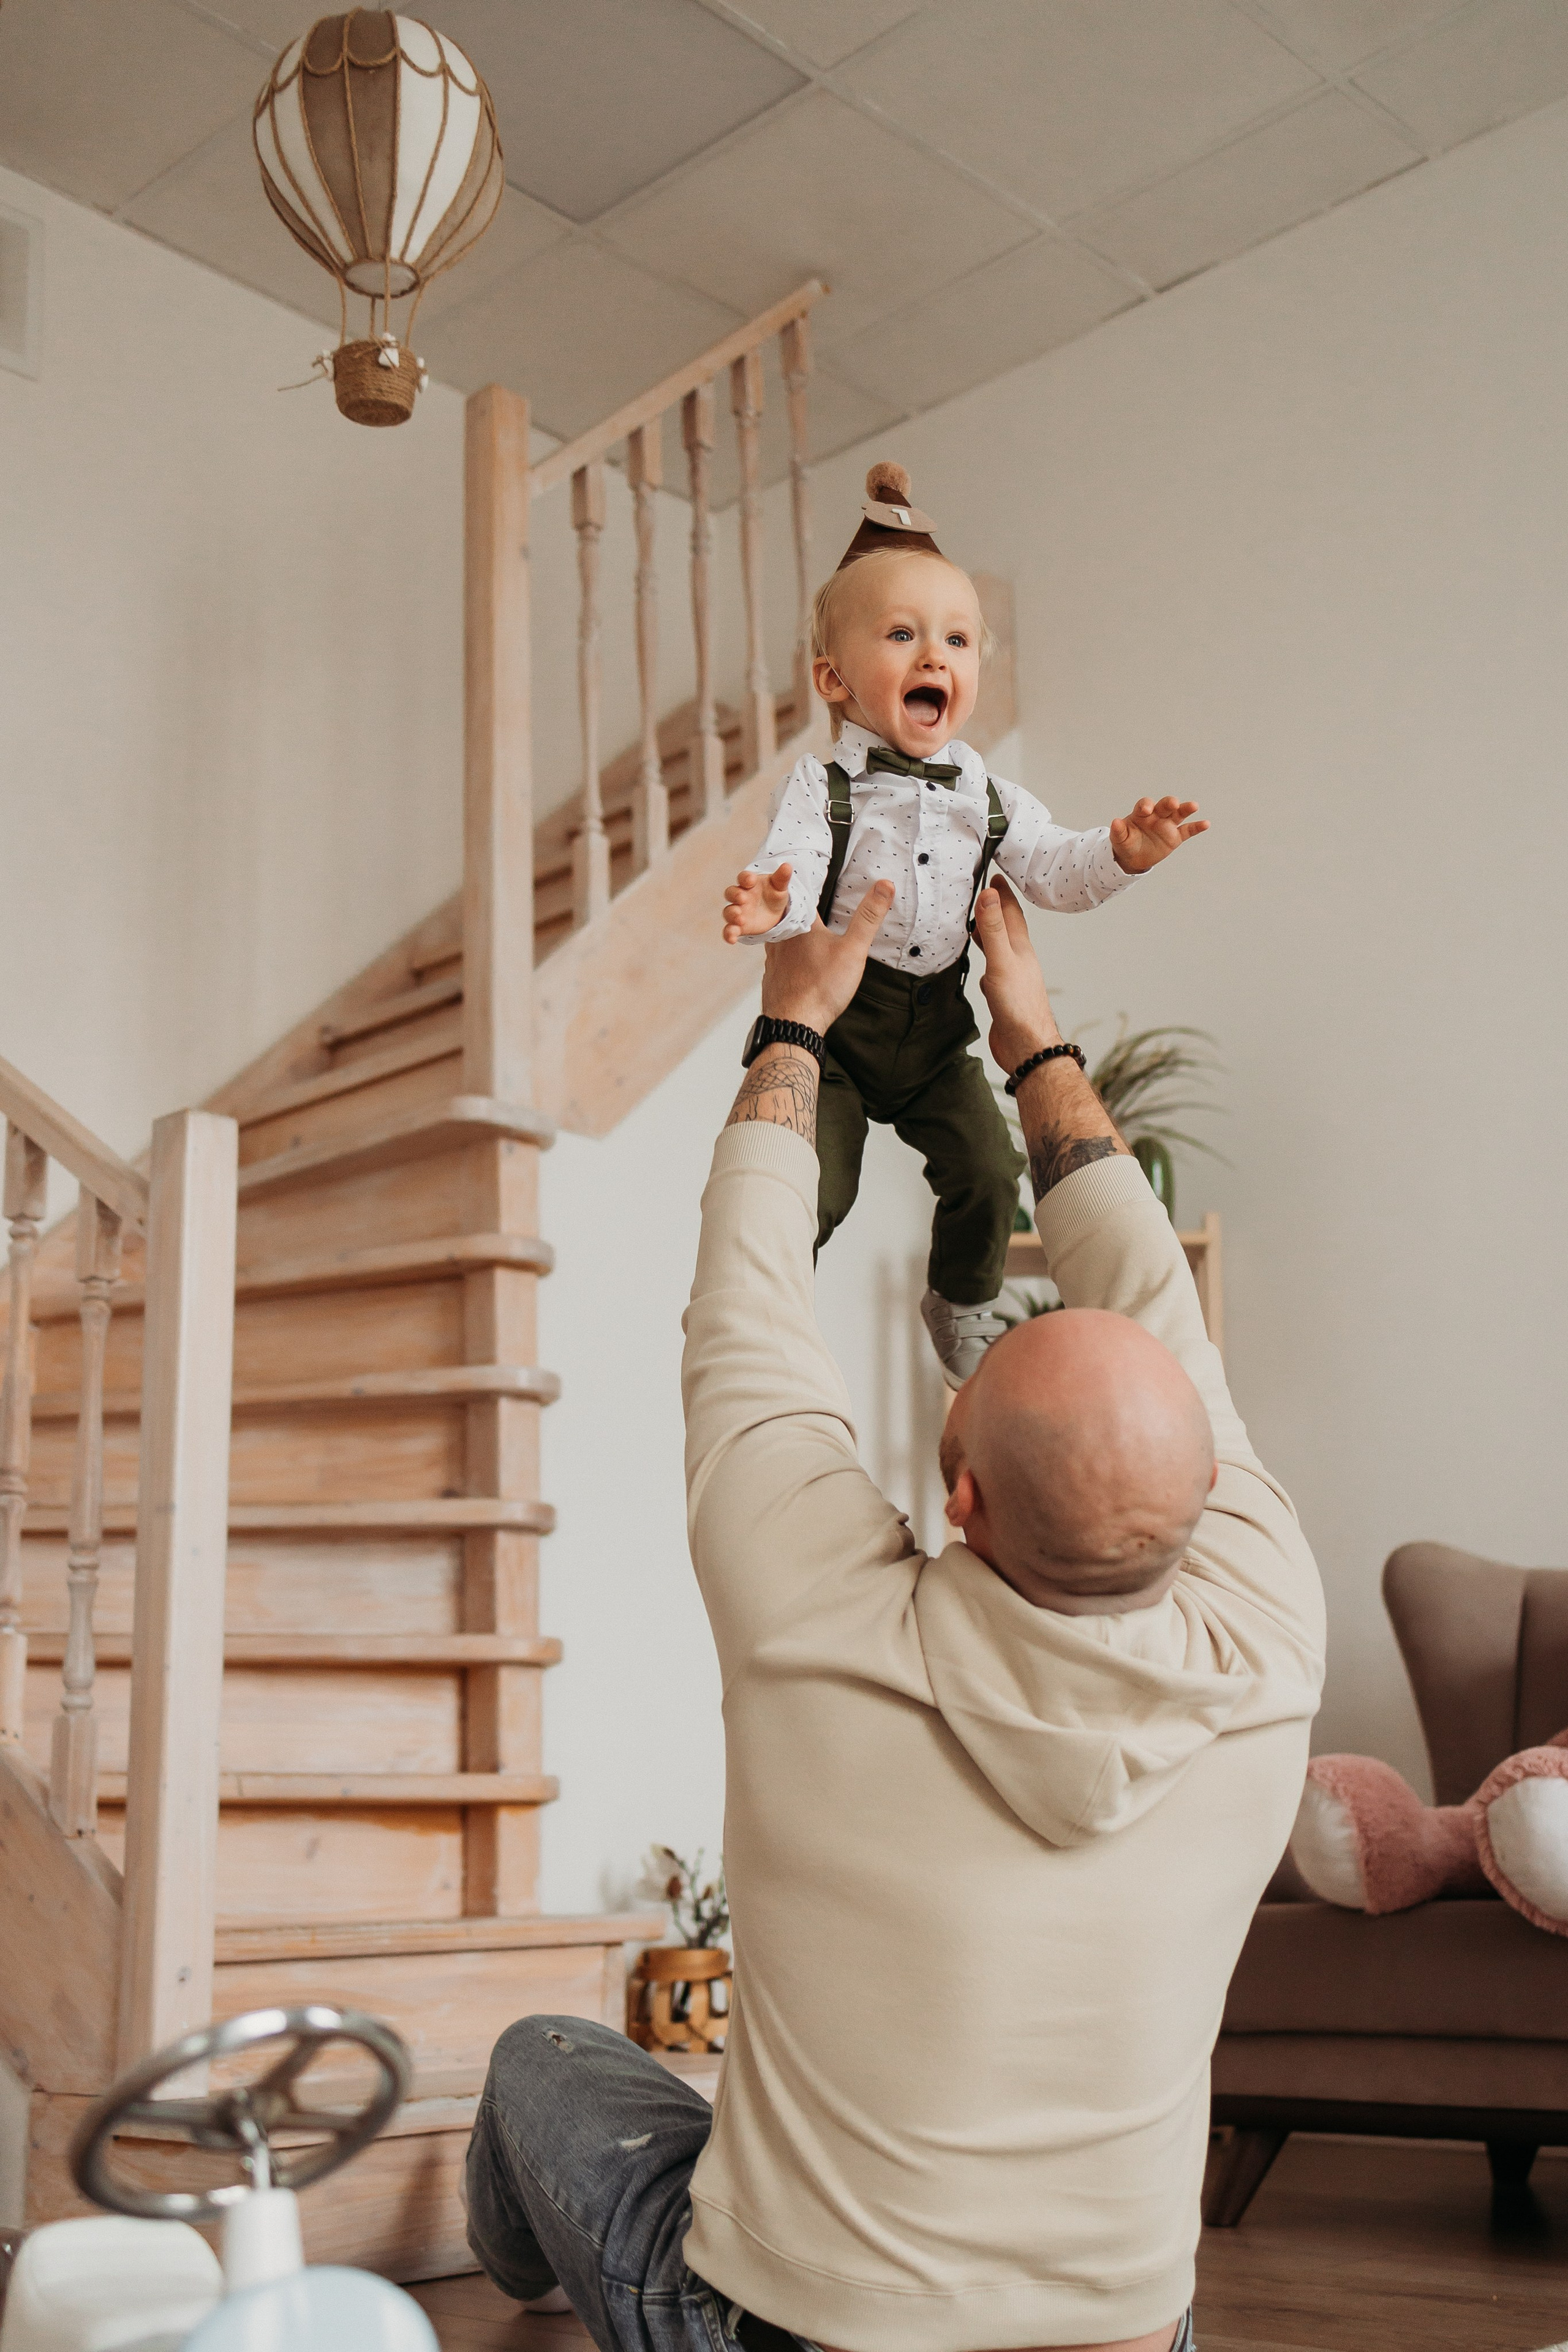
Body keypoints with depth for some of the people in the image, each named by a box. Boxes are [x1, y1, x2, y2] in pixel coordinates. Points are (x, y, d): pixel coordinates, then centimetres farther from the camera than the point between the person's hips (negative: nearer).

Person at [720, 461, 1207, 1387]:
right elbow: (789, 869, -26)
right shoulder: (822, 787, -13)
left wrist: (1122, 853, -18)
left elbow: (1053, 871, 2)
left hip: (935, 1028, 4)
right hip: (833, 1016, -4)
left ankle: (964, 1306, 30)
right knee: (815, 1191, -7)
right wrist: (771, 905, -50)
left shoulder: (987, 797, 2)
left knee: (987, 1173, 2)